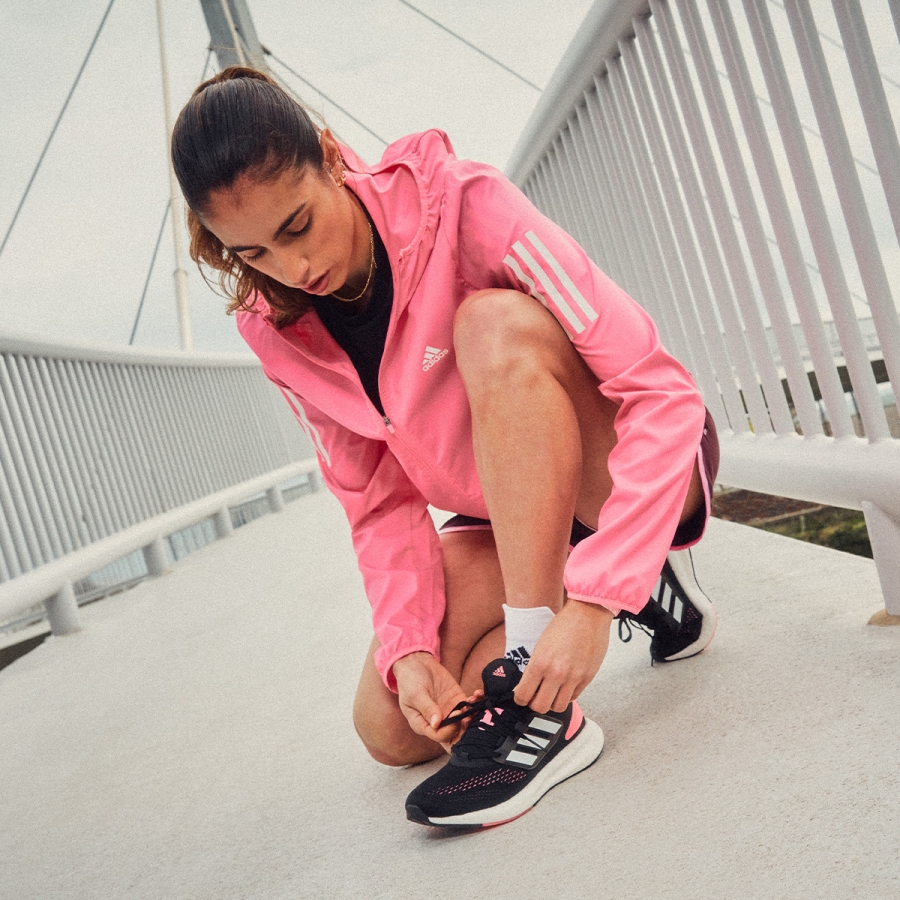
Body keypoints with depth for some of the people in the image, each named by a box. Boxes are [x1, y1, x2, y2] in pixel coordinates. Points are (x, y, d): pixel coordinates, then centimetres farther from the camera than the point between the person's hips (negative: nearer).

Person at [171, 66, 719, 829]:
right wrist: (407, 649, -20)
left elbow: (663, 389, -29)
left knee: (493, 322, -33)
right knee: (391, 726, -9)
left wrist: (593, 600, -37)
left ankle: (538, 707, -29)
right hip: (509, 513, 6)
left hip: (640, 469, -5)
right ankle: (644, 588, 7)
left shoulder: (459, 204, -25)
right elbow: (381, 504, -4)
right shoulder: (280, 331, -7)